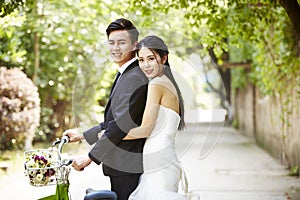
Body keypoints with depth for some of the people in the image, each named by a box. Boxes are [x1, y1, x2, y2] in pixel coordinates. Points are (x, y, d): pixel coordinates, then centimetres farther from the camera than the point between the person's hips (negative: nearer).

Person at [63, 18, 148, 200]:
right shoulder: (124, 75, 17)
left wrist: (90, 157, -19)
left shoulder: (134, 78, -17)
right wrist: (82, 136, 20)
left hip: (127, 166, -10)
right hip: (121, 165, 10)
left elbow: (121, 125, -22)